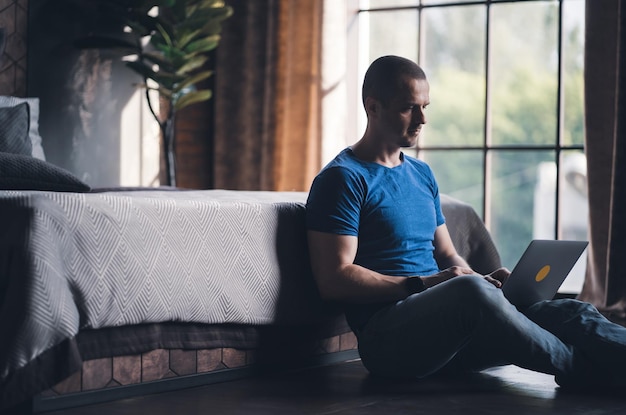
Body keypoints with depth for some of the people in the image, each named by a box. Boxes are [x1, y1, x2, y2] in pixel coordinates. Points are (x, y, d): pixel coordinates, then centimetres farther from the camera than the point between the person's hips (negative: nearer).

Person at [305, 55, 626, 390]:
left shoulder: (422, 174, 23)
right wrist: (422, 285, -18)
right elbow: (334, 279, -11)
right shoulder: (344, 178, -2)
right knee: (470, 290, -39)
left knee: (573, 312, -14)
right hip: (387, 333, -8)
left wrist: (484, 281, 2)